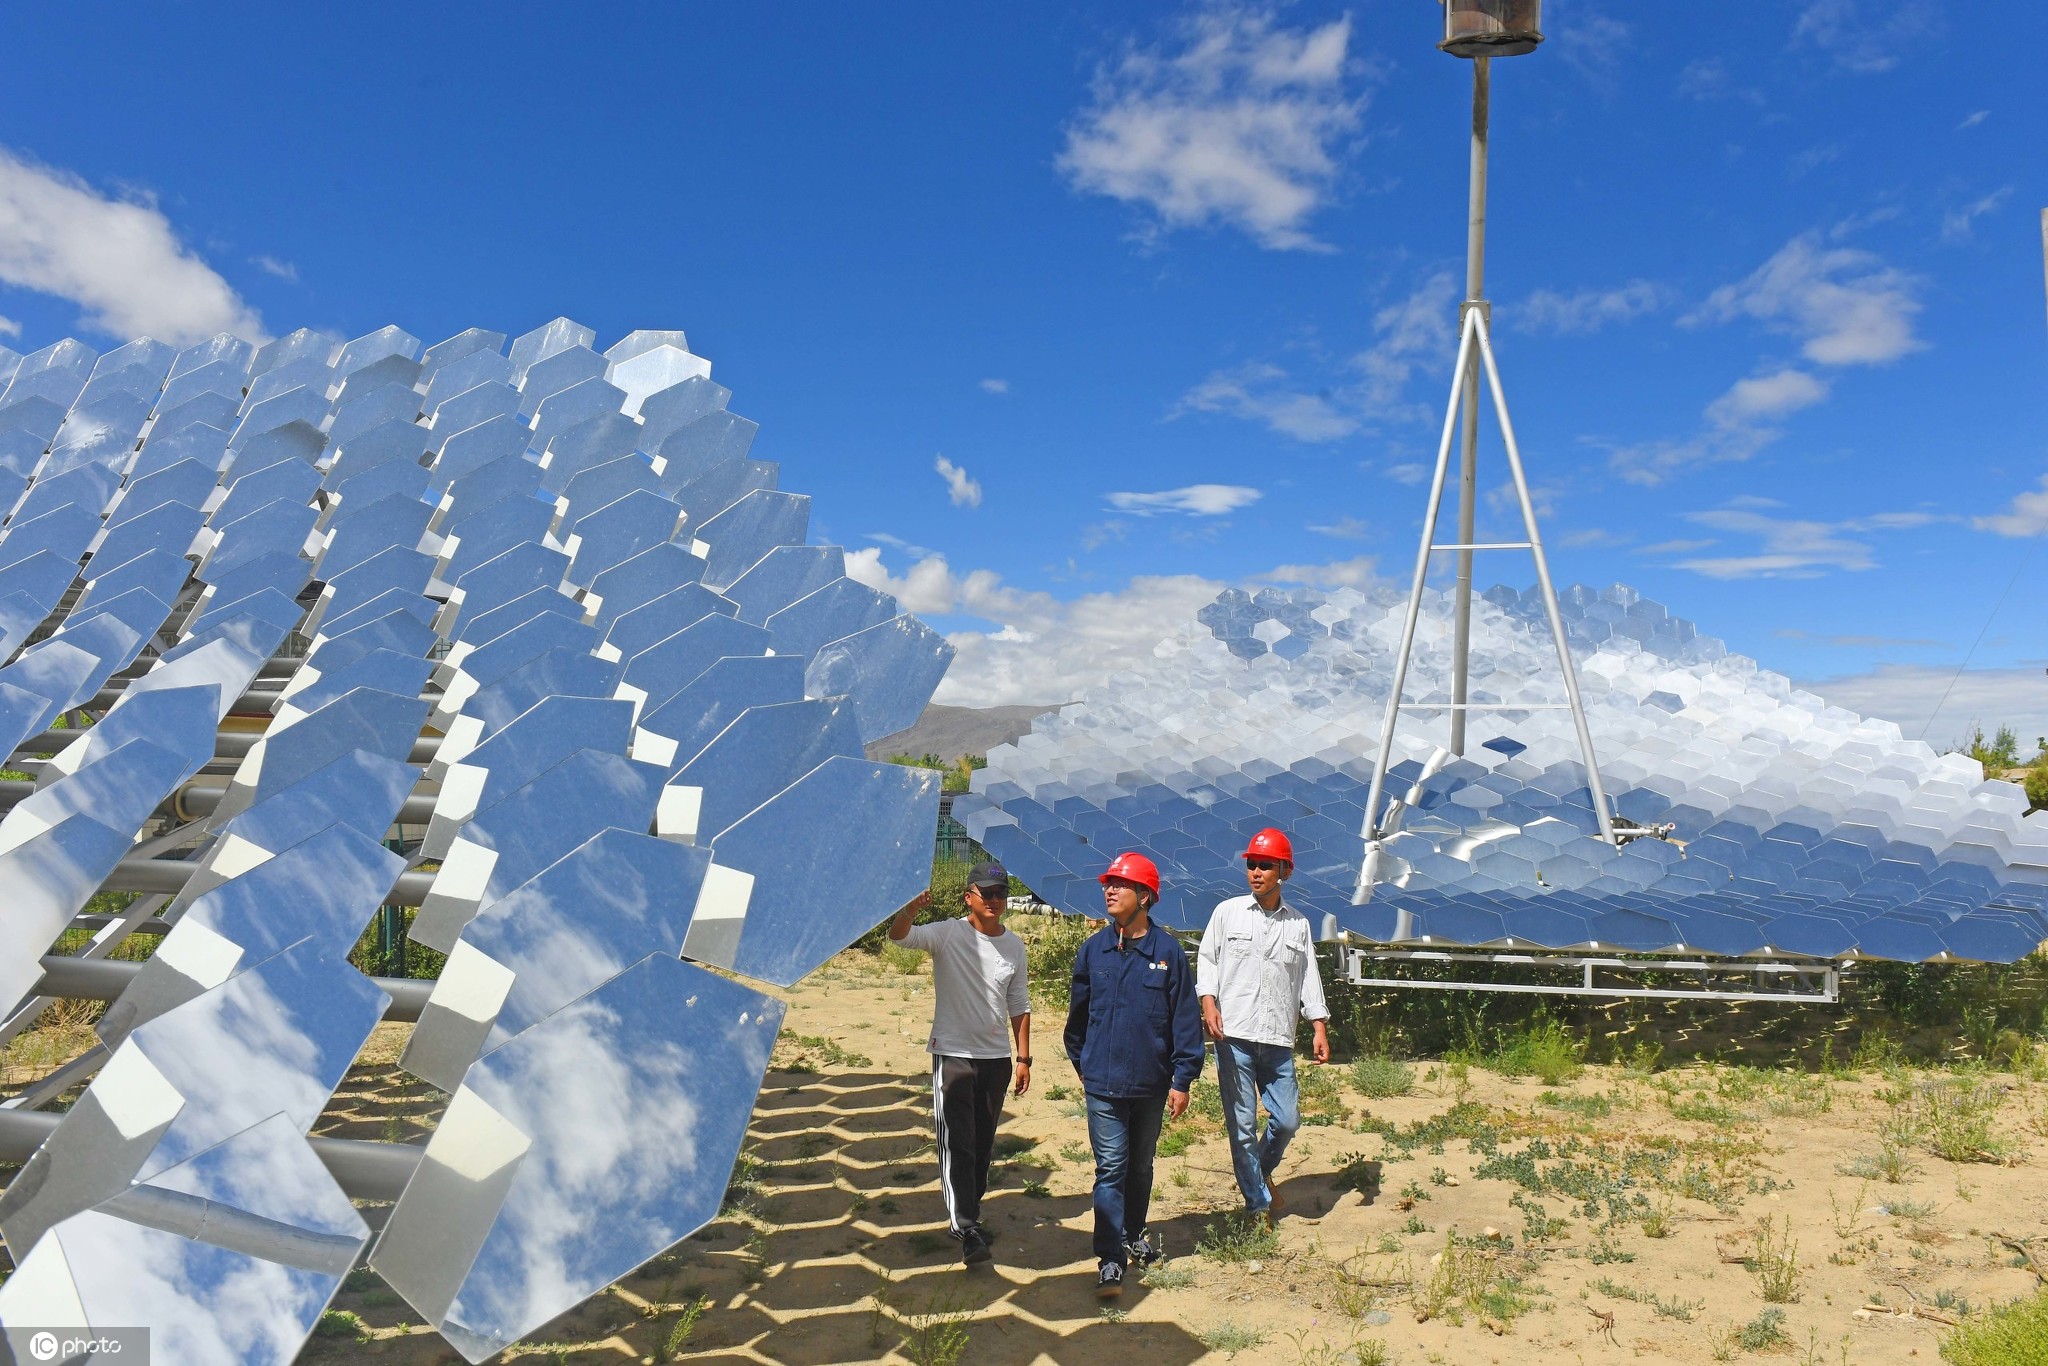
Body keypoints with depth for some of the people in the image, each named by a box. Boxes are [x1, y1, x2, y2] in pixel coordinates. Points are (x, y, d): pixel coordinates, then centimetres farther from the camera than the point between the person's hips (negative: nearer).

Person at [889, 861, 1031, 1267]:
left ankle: (969, 1214, 29)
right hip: (953, 1054, -5)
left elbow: (1019, 1006, 12)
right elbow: (899, 936, -25)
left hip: (996, 1057, 5)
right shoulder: (947, 934, -9)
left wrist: (1023, 1058, 9)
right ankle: (967, 1230, -6)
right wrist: (909, 909, -48)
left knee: (983, 1143, 14)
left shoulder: (1014, 946, 5)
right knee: (957, 1143, -8)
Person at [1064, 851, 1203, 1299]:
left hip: (1152, 1083, 0)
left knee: (1141, 1166, 18)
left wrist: (1182, 1079, -5)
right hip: (1103, 1083, 0)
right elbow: (1078, 1012, 12)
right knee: (1111, 1168, -3)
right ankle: (1111, 1259, 1)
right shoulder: (1093, 950, -1)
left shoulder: (1167, 952, -6)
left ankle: (1133, 1235, 37)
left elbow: (1185, 1019, -4)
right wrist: (1082, 1063, 16)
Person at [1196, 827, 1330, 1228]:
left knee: (1287, 1120, 3)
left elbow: (1308, 978, 11)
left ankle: (1262, 1172, 33)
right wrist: (1208, 1003, -8)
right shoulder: (1228, 912, 4)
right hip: (1233, 1036, -2)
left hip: (1278, 1040, 2)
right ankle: (1259, 1205, 15)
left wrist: (1320, 1029, 4)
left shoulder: (1298, 923, 10)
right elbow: (1207, 959, 6)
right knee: (1241, 1125, 1)